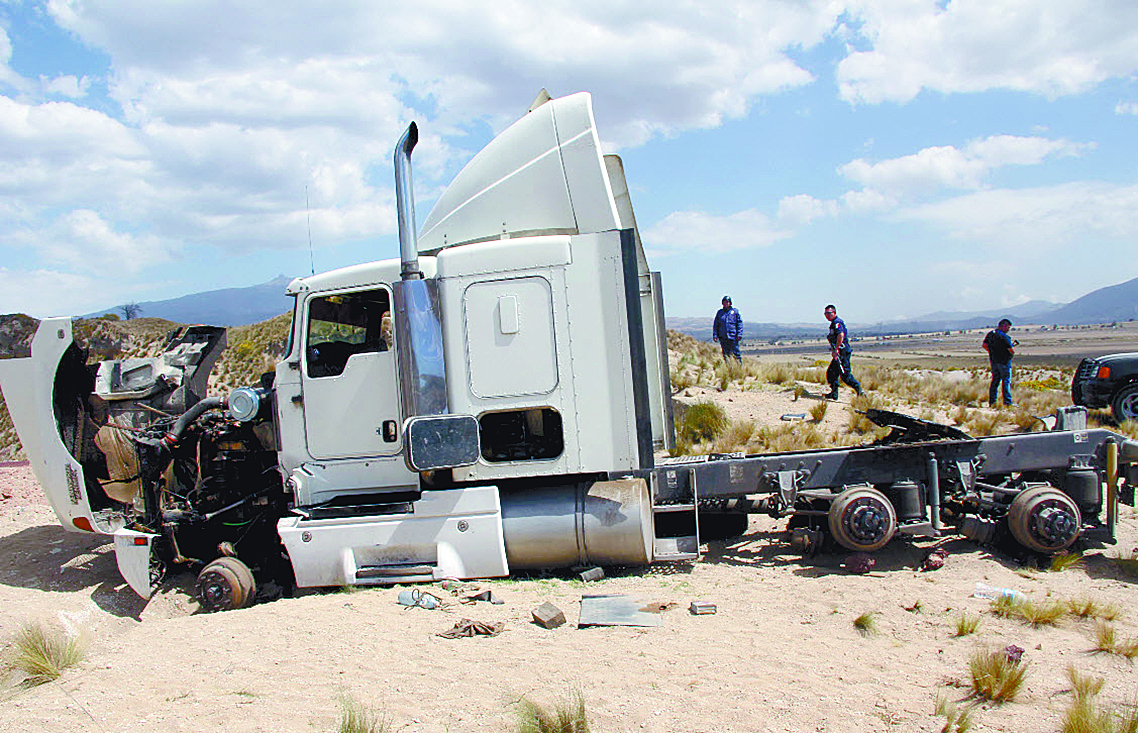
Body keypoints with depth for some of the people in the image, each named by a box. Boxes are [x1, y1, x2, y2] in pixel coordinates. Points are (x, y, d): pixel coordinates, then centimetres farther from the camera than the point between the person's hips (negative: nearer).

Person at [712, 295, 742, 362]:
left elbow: (740, 323, 4)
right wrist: (715, 335, 5)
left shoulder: (735, 312, 6)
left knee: (735, 352, -5)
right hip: (723, 337, 3)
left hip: (733, 337, -3)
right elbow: (715, 325, 16)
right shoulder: (719, 312, 13)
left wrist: (739, 334, -7)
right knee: (726, 354, 4)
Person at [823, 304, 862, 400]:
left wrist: (836, 349, -28)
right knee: (831, 373, 14)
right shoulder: (834, 323, 21)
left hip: (842, 352, -11)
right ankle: (834, 393, 17)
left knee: (844, 374, -14)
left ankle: (858, 388, -14)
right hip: (839, 353, 11)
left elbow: (841, 335, -28)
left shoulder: (837, 322, -12)